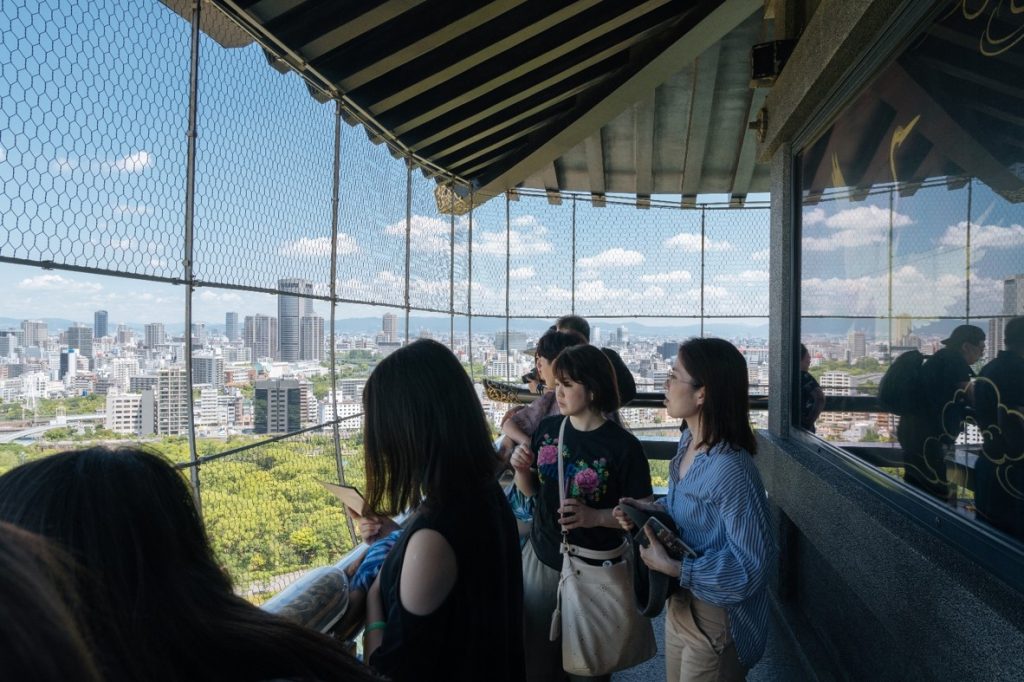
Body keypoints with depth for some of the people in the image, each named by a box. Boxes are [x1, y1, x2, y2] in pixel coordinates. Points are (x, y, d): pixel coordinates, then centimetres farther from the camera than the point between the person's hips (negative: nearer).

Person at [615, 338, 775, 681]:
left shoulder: (730, 468, -31)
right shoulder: (688, 442, -2)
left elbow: (752, 564, -28)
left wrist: (671, 568, -26)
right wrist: (652, 510, -5)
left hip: (715, 620, -8)